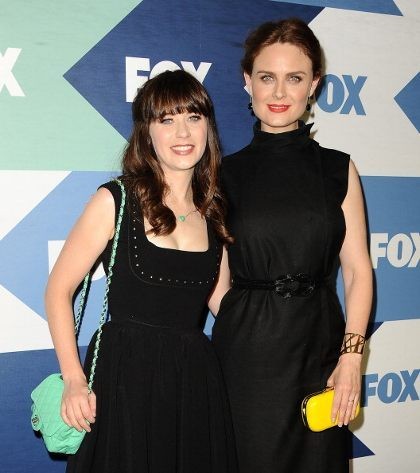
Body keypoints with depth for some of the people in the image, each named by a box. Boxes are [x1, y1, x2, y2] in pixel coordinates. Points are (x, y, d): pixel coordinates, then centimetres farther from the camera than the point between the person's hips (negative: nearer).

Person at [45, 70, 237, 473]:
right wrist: (74, 379, -12)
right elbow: (58, 291, -5)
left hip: (196, 379, 5)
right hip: (126, 377, -4)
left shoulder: (214, 212, 7)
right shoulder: (116, 201, -7)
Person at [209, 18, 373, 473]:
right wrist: (249, 331, -9)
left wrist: (352, 356, -8)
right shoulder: (225, 173, 2)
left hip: (321, 347, 1)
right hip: (246, 349, -1)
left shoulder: (338, 169, 3)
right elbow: (217, 279, 3)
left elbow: (357, 271, 1)